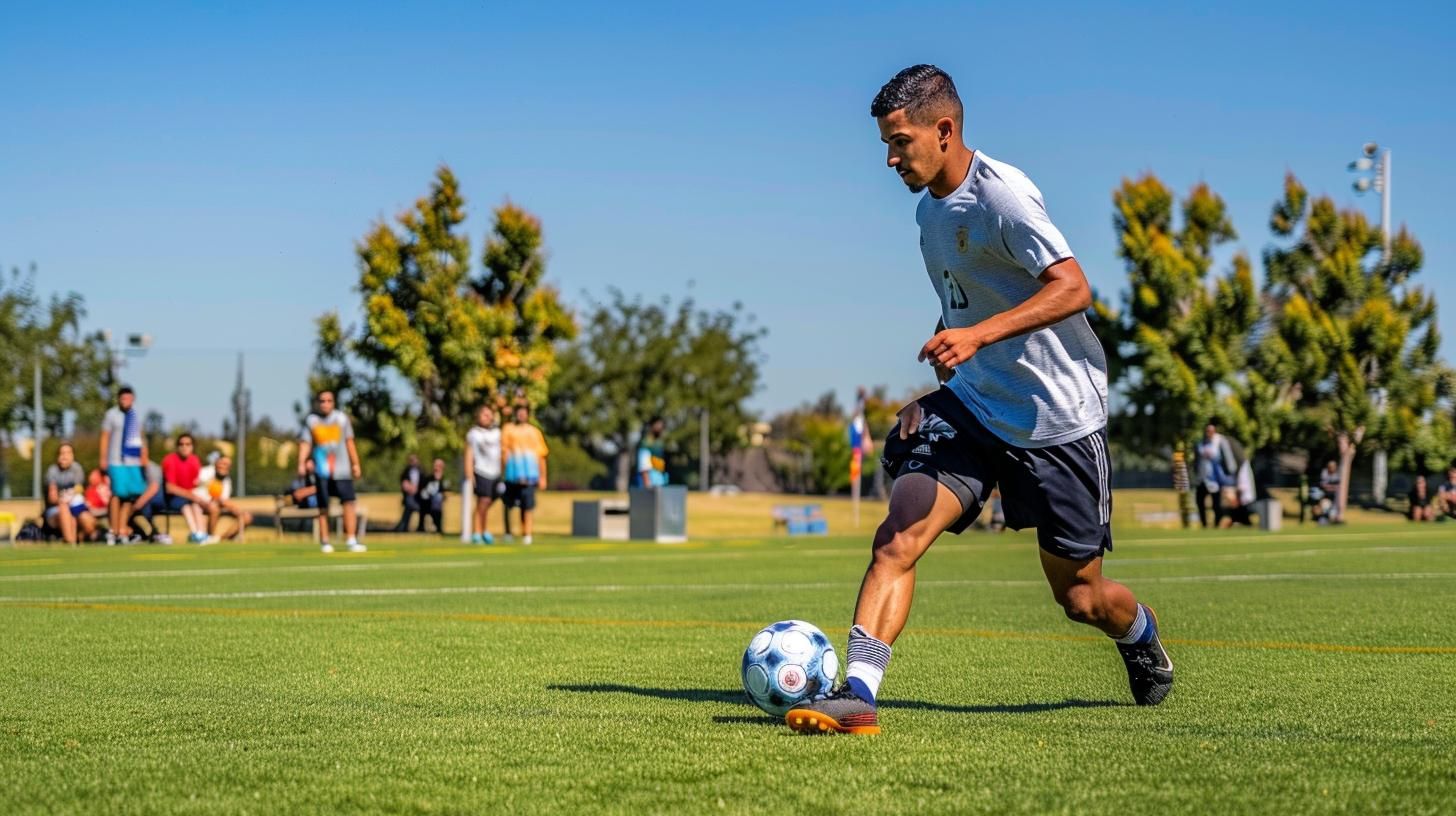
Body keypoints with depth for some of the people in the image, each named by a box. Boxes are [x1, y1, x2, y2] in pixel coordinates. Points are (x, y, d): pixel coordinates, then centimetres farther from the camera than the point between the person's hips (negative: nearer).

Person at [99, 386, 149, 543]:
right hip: (117, 461, -5)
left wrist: (144, 456, 14)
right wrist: (103, 459, -6)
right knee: (117, 493, -9)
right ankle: (114, 530, -3)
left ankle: (122, 529, 8)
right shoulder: (111, 414, -2)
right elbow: (105, 437, -1)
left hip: (134, 461, 5)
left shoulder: (136, 414, 13)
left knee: (131, 495, 2)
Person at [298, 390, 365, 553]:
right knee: (323, 507, 0)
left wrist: (355, 464, 12)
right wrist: (301, 463, -12)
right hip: (322, 470, -1)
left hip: (341, 470, 1)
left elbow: (349, 442, 14)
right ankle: (324, 541, 11)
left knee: (349, 502, -11)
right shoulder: (311, 420, 5)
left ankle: (351, 540, -10)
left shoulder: (341, 418, 8)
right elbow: (305, 443, 1)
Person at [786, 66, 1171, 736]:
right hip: (971, 406, 6)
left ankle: (1143, 638, 40)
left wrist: (978, 336, -35)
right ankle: (856, 693, -23)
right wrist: (932, 396, 14)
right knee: (899, 534, -18)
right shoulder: (930, 207, 10)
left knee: (1080, 596, 6)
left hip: (1058, 418, -6)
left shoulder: (1001, 193, -17)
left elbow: (1073, 288, -25)